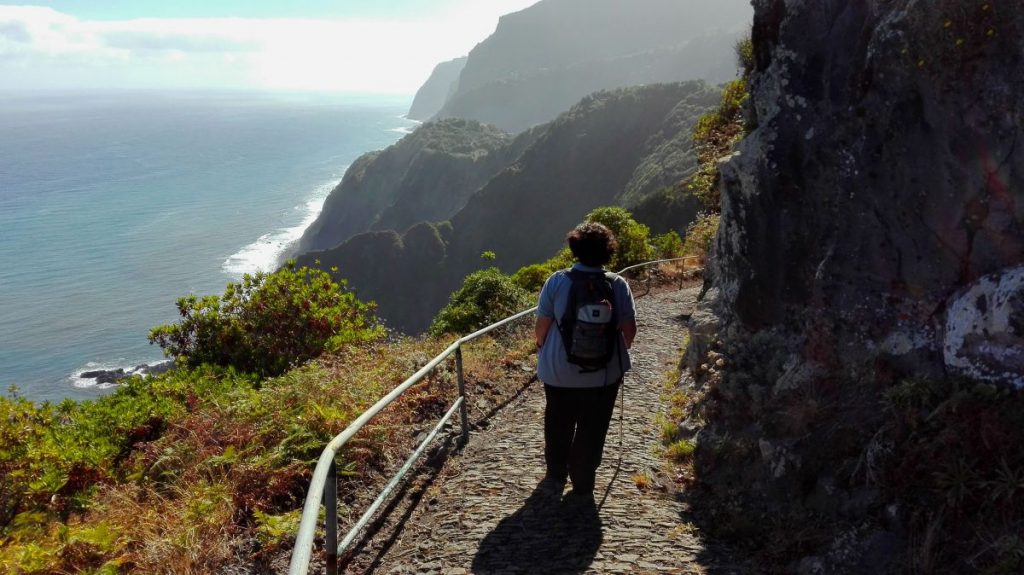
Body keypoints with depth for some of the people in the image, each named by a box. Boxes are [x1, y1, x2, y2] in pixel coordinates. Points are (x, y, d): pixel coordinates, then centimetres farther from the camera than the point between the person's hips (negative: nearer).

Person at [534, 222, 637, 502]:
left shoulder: (557, 281, -12)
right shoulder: (618, 285, -10)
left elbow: (542, 324, -8)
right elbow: (629, 328, -6)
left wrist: (542, 348, 12)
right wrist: (621, 351, 14)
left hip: (560, 370, 0)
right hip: (604, 372, 0)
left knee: (558, 425, 20)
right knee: (592, 430, 12)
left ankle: (555, 477, 34)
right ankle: (583, 487, 21)